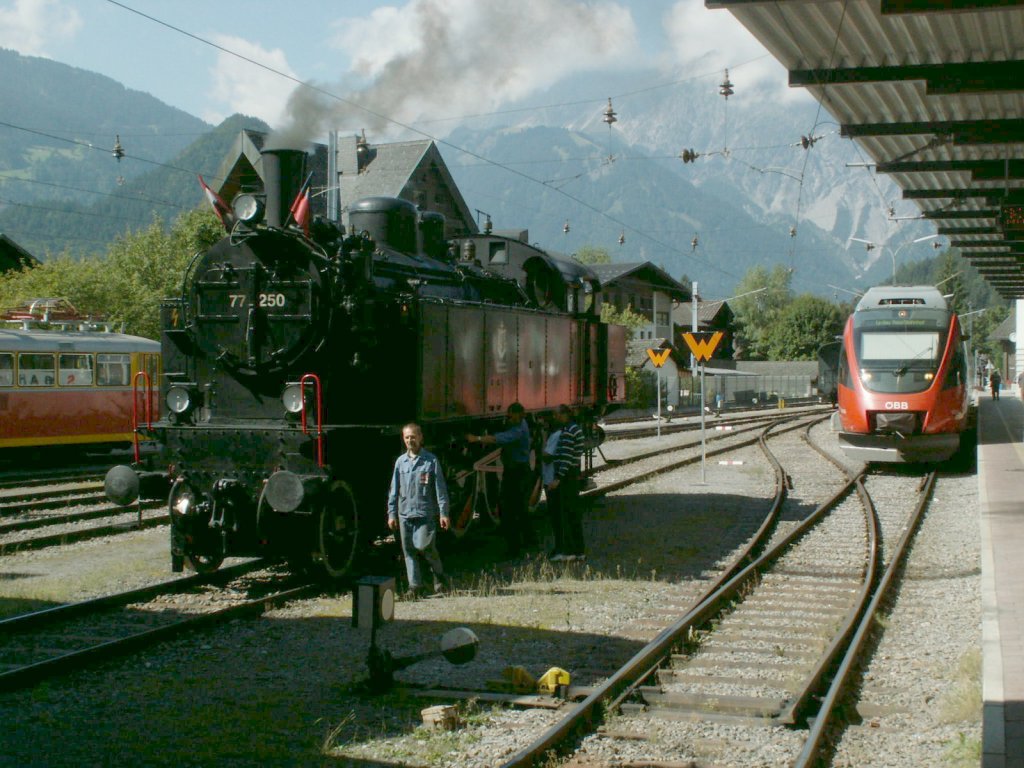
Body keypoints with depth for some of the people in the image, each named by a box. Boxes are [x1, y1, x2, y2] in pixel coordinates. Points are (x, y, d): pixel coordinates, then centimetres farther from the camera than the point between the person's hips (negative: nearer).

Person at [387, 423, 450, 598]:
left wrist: (444, 513, -6)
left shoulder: (431, 461, -1)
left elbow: (440, 488, -1)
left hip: (425, 512, -4)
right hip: (404, 513, 4)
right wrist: (391, 513, 9)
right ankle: (415, 585, 12)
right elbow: (394, 490, 13)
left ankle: (439, 576, 14)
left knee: (424, 546, -11)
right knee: (409, 550, 5)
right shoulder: (400, 461, 9)